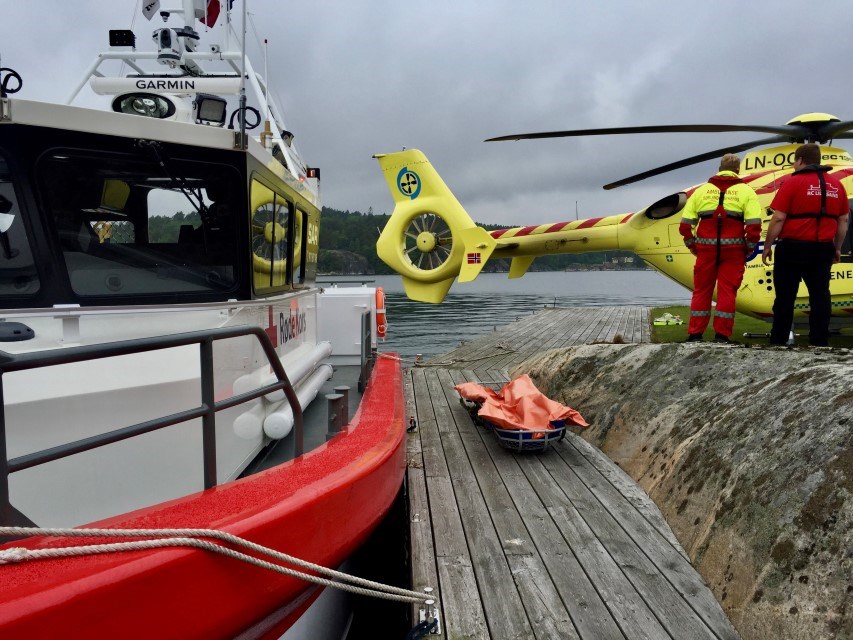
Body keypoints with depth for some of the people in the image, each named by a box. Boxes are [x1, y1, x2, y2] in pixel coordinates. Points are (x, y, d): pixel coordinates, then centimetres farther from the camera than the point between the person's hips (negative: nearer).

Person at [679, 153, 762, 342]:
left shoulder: (702, 190, 8)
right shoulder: (746, 191, 3)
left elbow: (685, 225, 3)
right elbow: (754, 225, -7)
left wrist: (693, 246, 13)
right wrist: (748, 249, 5)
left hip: (706, 249, 2)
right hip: (733, 250, -1)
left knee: (701, 291, 10)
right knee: (727, 291, 4)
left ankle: (695, 334, 11)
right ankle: (722, 335, 5)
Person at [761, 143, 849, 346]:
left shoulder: (793, 182, -8)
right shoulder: (836, 184, 9)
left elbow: (778, 218, -12)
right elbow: (844, 220, 13)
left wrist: (767, 246, -4)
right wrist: (837, 248, 21)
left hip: (793, 247, -4)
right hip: (823, 249, 4)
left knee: (785, 296, 4)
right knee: (820, 295, 9)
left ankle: (779, 340, 8)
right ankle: (820, 342, 10)